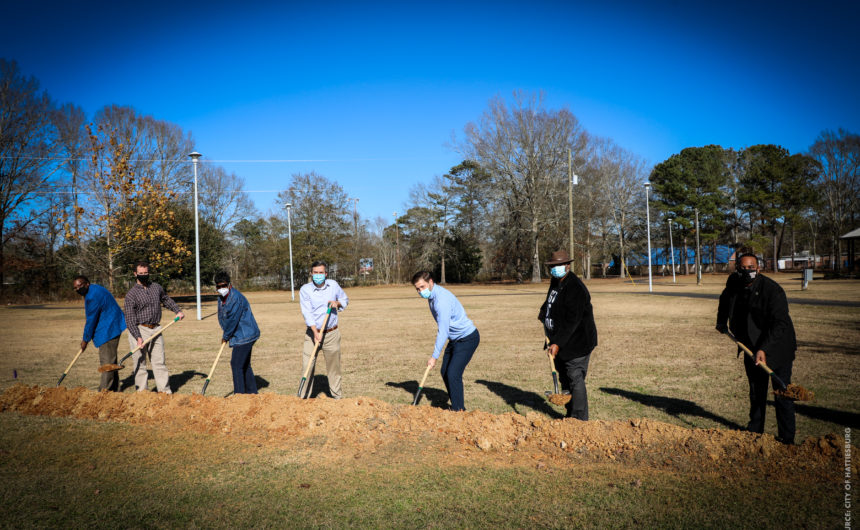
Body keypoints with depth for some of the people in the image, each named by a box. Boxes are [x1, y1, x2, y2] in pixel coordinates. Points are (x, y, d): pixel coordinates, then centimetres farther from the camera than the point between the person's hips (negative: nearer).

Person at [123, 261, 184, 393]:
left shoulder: (157, 287, 10)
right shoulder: (131, 294, -7)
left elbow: (166, 299, 30)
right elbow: (130, 318, -10)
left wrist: (177, 310, 15)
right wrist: (138, 337, -18)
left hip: (156, 329, 4)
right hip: (139, 330, -4)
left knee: (159, 360, 6)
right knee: (140, 362, 1)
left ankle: (164, 389, 10)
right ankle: (142, 389, 10)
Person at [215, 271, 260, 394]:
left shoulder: (236, 298, -22)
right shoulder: (221, 298, 9)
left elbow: (232, 320, -21)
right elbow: (222, 317, 16)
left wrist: (225, 336, -9)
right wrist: (226, 335, 6)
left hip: (245, 336, -10)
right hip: (242, 336, 10)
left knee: (236, 364, -10)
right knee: (245, 364, 17)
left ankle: (239, 393, -5)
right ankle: (251, 391, 28)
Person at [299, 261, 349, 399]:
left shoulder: (333, 285, 3)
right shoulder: (305, 289, -7)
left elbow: (345, 300, 19)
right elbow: (307, 313, -16)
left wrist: (337, 303, -5)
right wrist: (316, 332, -27)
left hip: (332, 334, 2)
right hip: (312, 332, -2)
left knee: (334, 366, 9)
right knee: (307, 367, -5)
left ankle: (337, 396, 21)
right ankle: (304, 398, 4)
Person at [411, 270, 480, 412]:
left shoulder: (442, 299, -28)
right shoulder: (431, 295, 3)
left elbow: (443, 331, -30)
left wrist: (434, 356, -27)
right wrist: (437, 340, 13)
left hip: (468, 338, -10)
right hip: (455, 339, 10)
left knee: (453, 374, -16)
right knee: (445, 373, 12)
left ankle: (458, 410, -6)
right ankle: (459, 407, 23)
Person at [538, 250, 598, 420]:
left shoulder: (575, 288, -21)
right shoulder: (556, 282, 9)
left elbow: (572, 321, -26)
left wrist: (558, 343, -29)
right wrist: (543, 313, 19)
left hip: (576, 342, -10)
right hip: (559, 342, 10)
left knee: (575, 379, -10)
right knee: (564, 379, 15)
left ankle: (580, 419, -5)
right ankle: (570, 415, 27)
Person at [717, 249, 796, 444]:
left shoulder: (772, 290, -25)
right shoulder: (733, 283, -6)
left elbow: (780, 324, -30)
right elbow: (725, 300, 20)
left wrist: (764, 349, -37)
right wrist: (721, 322, 23)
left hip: (777, 346, -6)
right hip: (751, 347, 6)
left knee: (782, 392, -6)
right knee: (756, 391, 18)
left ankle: (786, 439, 4)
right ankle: (755, 430, 33)